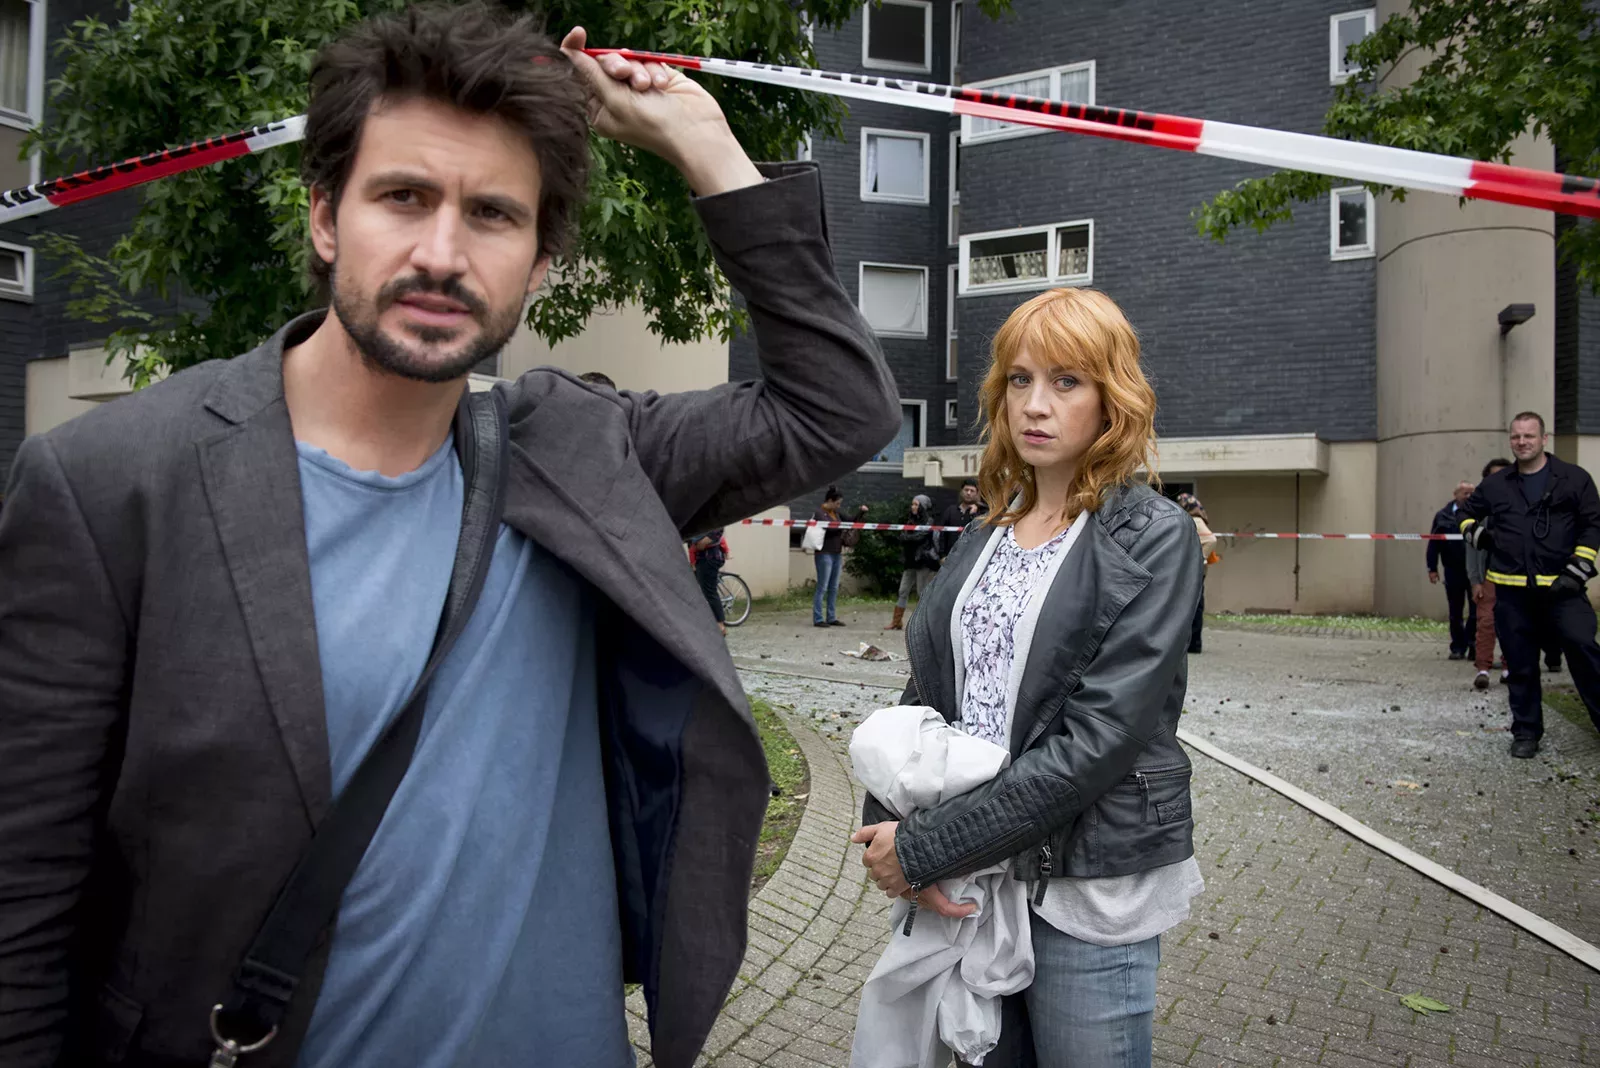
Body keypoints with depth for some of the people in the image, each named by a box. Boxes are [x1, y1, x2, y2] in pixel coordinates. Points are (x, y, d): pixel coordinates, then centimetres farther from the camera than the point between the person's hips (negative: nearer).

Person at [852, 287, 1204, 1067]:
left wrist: (927, 848, -19)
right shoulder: (990, 531, 5)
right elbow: (925, 695, 3)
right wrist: (890, 829, -14)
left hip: (1087, 890, -5)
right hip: (974, 872, 5)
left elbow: (1098, 739, -20)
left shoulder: (1152, 536, -11)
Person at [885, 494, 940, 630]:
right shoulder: (912, 520, 15)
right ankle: (897, 622, 8)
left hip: (924, 561, -7)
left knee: (922, 592, -1)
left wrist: (903, 536, -4)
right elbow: (904, 536, 10)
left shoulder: (928, 522, -5)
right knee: (903, 591, 5)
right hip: (911, 560, 7)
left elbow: (917, 537, -16)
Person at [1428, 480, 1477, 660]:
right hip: (1453, 571, 2)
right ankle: (1457, 647, 17)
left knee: (1475, 611, -1)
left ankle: (1473, 647, 8)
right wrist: (1432, 568, 1)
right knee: (1455, 612, 9)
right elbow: (1434, 543, 5)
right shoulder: (1443, 515, 5)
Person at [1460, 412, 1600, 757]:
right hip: (1511, 590, 3)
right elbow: (1467, 513, 28)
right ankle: (1526, 731, 17)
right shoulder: (1495, 485, 11)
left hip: (1560, 586, -2)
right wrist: (1476, 534, 6)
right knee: (1520, 664, 7)